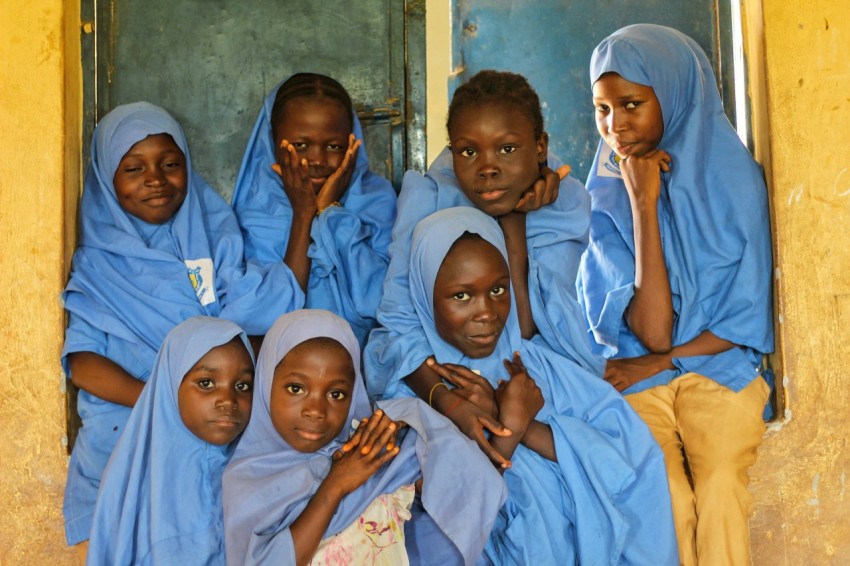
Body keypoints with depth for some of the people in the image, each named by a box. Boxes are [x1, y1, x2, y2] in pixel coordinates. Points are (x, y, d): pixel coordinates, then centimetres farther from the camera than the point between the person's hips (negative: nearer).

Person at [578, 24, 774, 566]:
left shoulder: (733, 177, 0)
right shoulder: (604, 200, -1)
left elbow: (747, 320, 2)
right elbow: (652, 332, -13)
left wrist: (657, 362, -6)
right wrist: (643, 203, -14)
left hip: (718, 366, 0)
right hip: (634, 376, 0)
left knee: (719, 486, -27)